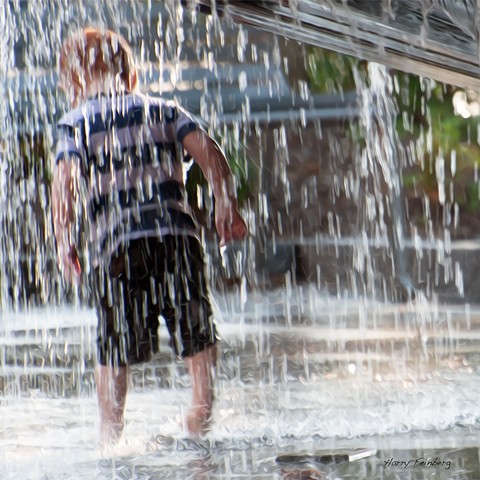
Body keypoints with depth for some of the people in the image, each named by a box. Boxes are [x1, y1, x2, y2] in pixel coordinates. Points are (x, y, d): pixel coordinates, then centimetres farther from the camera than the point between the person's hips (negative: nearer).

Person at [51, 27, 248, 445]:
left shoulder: (74, 123, 8)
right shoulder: (163, 110, 15)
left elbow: (66, 180, -8)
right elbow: (208, 151, 2)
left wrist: (65, 242, -5)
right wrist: (226, 205, 6)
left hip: (116, 242, -2)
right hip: (176, 231, 2)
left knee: (114, 349, 9)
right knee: (196, 331, 18)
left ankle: (111, 431, 12)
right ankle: (203, 402, 12)